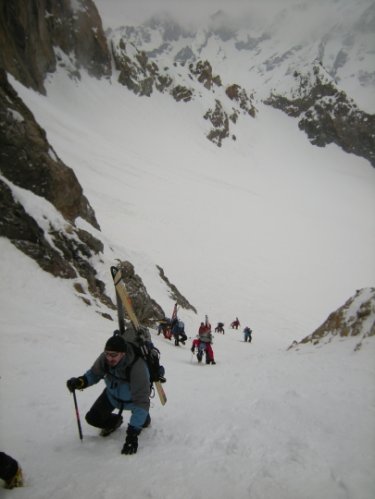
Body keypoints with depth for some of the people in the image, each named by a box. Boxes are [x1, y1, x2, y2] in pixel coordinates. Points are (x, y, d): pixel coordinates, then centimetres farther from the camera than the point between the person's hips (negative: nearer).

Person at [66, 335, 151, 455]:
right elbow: (94, 373, -10)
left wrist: (133, 433, -42)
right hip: (112, 394, 3)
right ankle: (115, 422, 27)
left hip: (133, 399, -3)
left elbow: (141, 401, -41)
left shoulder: (138, 368, -44)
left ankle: (144, 420, 38)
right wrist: (81, 381, -32)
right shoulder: (105, 358, -31)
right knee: (92, 418, -4)